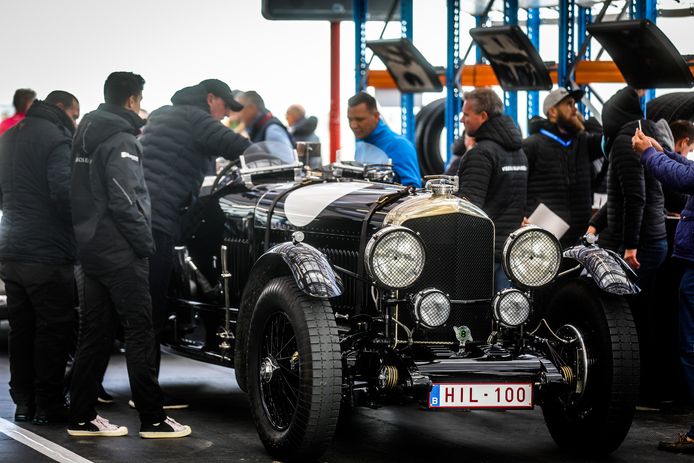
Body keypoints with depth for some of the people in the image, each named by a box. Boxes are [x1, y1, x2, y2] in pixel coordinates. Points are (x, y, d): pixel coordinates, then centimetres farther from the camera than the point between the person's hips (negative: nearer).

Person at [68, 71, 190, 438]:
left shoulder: (87, 135, 14)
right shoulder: (121, 140, -14)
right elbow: (124, 202, -19)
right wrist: (146, 243, -13)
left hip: (90, 246, 9)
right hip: (120, 252, -9)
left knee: (94, 332, 10)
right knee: (139, 333, -5)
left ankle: (82, 417, 11)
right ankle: (152, 420, -4)